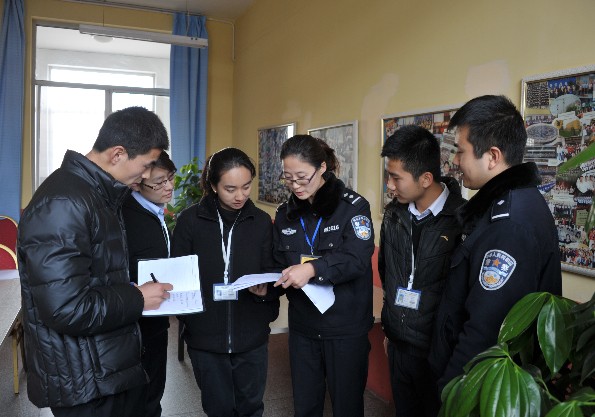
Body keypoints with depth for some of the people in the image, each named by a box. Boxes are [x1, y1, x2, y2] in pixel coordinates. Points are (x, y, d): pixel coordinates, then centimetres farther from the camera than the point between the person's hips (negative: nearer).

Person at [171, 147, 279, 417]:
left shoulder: (261, 221, 0)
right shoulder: (191, 220, -5)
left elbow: (270, 271, 3)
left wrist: (265, 288, -17)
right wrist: (187, 316, -8)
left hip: (252, 337, 1)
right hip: (205, 337, -1)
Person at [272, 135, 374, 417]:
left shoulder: (353, 206, -10)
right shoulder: (285, 213, 5)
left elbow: (358, 259, -20)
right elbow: (280, 264, 9)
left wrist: (313, 268, -33)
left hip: (346, 327, -4)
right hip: (302, 327, 4)